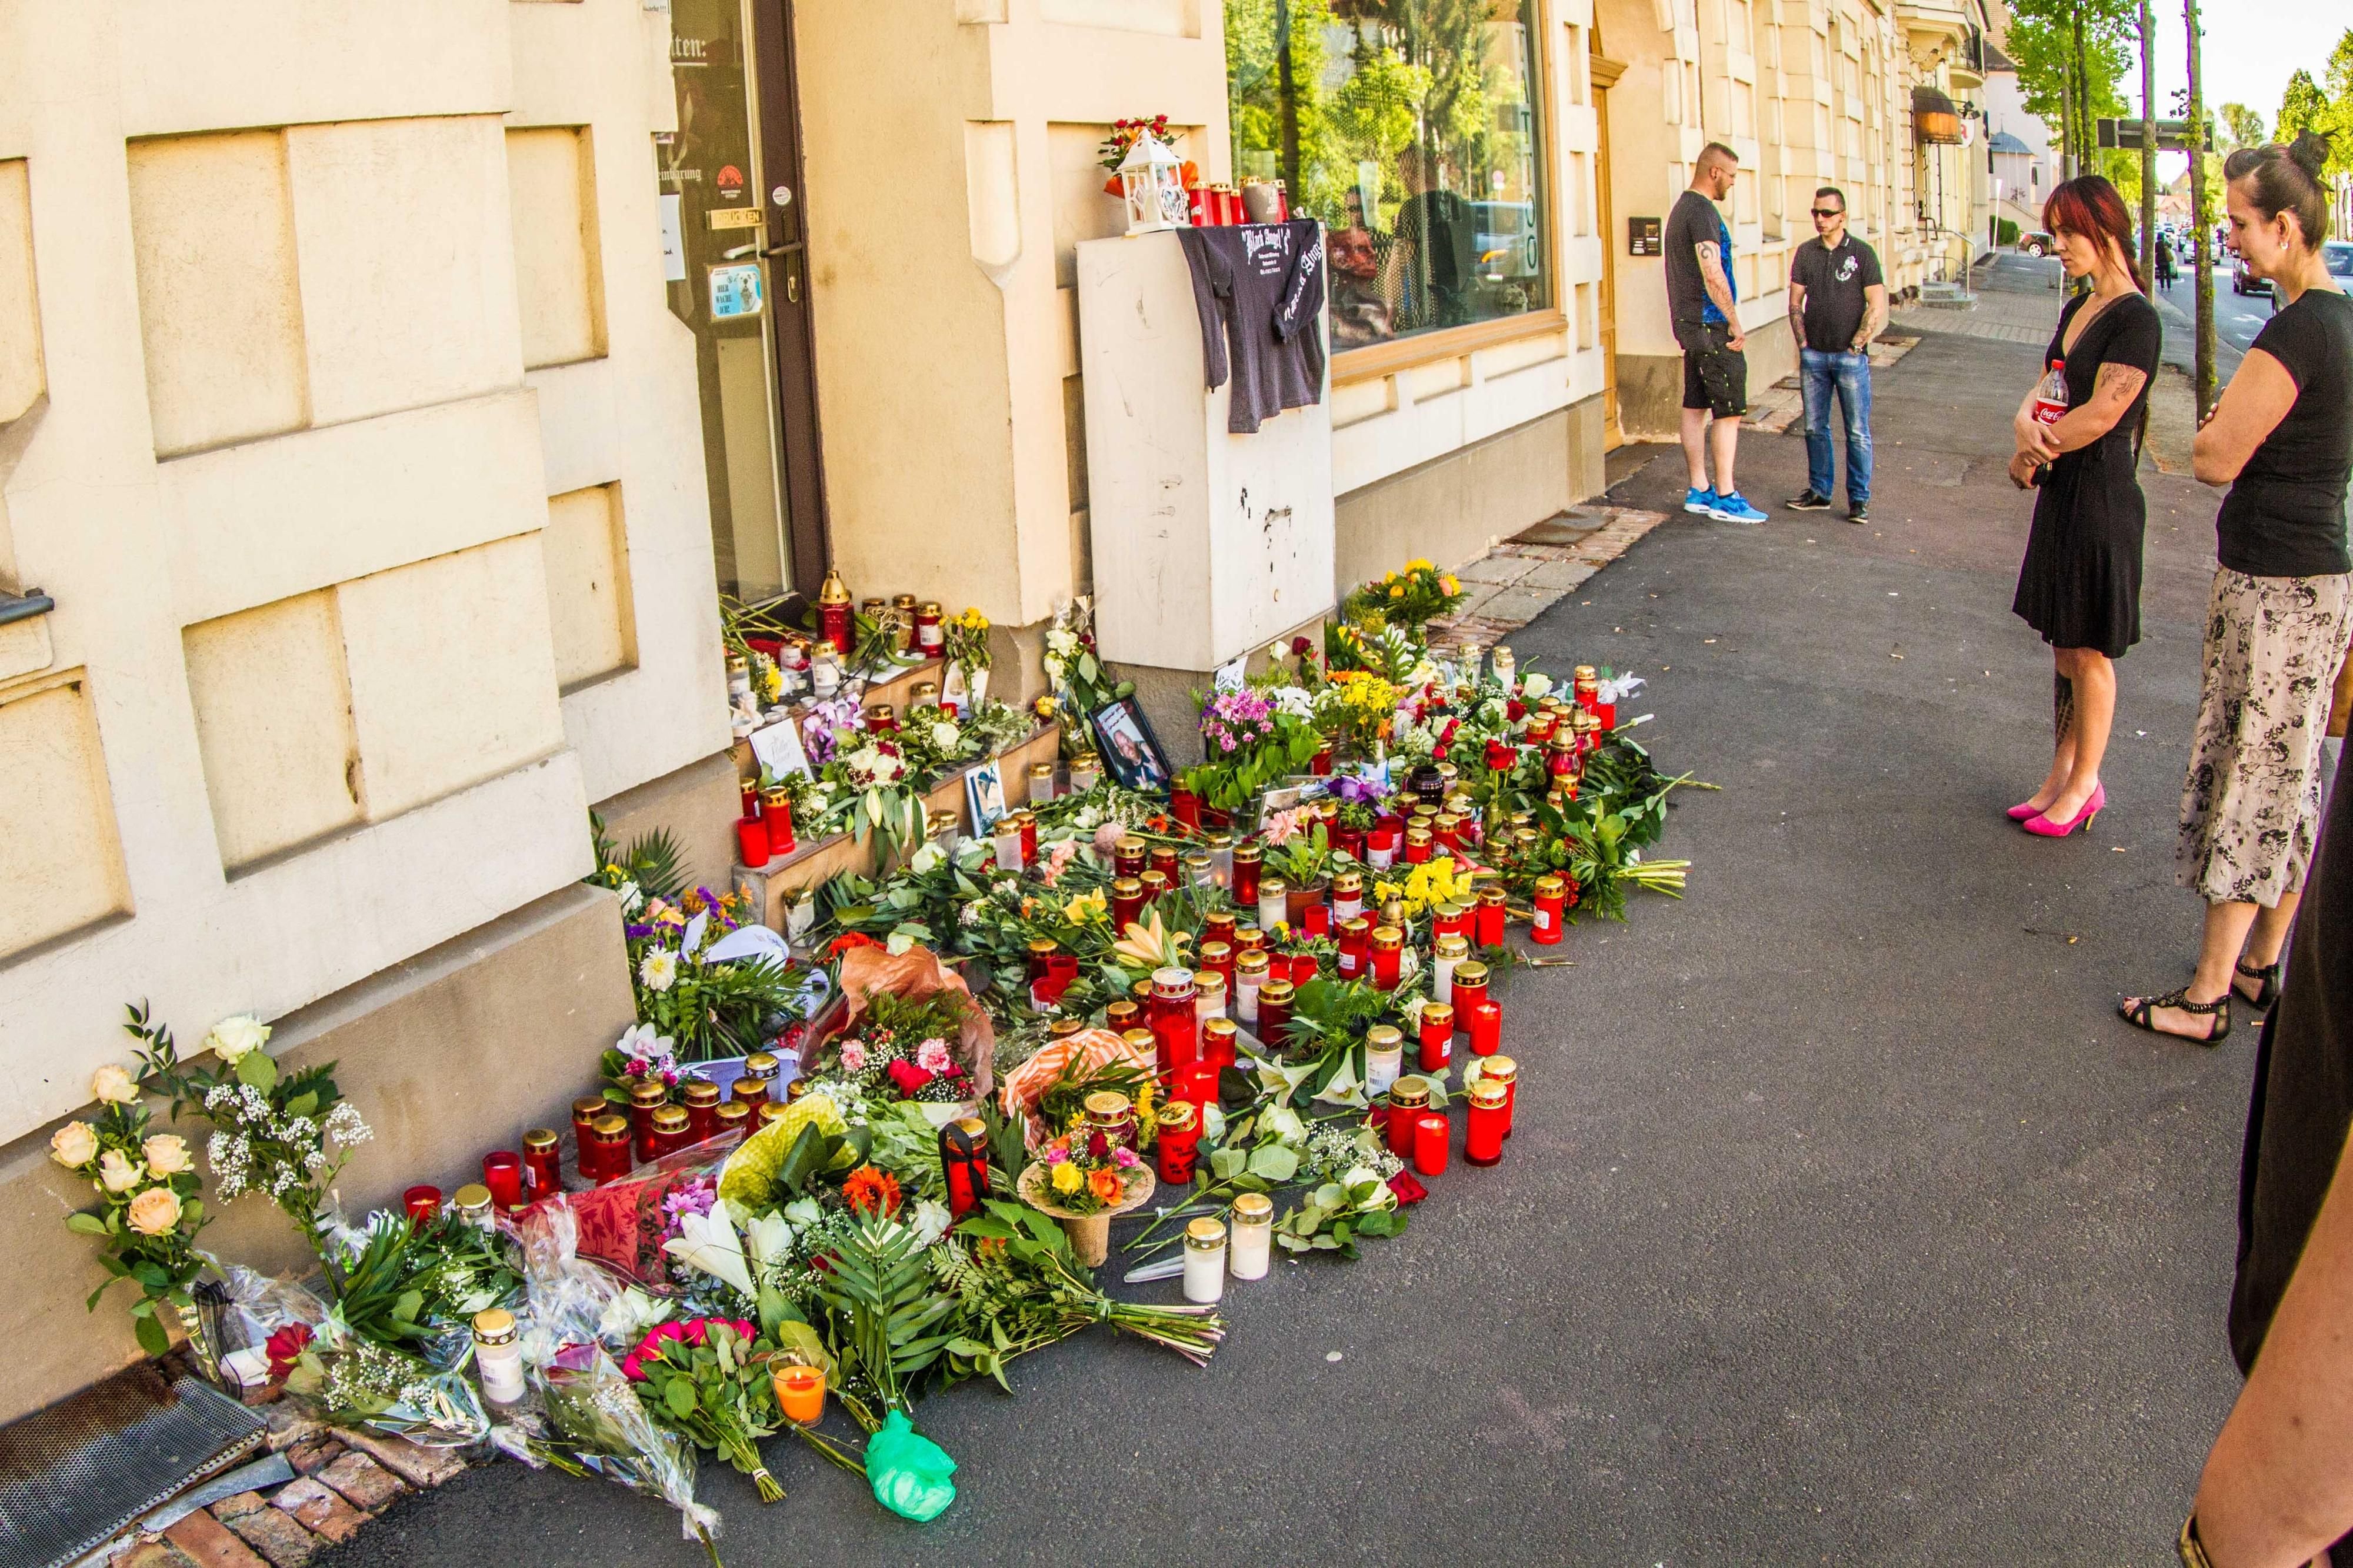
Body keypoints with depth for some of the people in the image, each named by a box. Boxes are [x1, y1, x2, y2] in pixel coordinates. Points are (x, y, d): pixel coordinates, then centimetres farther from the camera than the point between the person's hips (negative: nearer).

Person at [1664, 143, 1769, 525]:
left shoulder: (1682, 207, 16)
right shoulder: (1703, 212, -16)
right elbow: (1713, 275, -22)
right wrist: (1735, 322, -16)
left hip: (1688, 323, 10)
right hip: (1711, 325, -10)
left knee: (1695, 408, 11)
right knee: (1729, 411, -6)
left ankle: (1698, 491, 15)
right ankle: (1725, 497, -5)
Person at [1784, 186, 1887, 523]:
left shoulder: (1862, 254, -3)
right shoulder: (1805, 253, 7)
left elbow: (1877, 306, -4)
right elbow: (1795, 303, 9)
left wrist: (1856, 346, -7)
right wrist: (1803, 344, 0)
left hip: (1850, 356, -3)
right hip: (1814, 355, 3)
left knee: (1858, 432, 0)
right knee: (1815, 428, 9)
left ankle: (1859, 499, 5)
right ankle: (1819, 491, 19)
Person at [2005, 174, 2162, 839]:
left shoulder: (2136, 318, -16)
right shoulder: (2077, 310, 12)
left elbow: (2101, 413, -23)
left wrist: (2031, 453, -11)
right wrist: (2025, 422, -15)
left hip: (2102, 496, -9)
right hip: (2062, 491, 9)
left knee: (2089, 648, 2)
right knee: (2063, 642, 14)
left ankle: (2084, 784, 13)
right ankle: (2061, 773, 23)